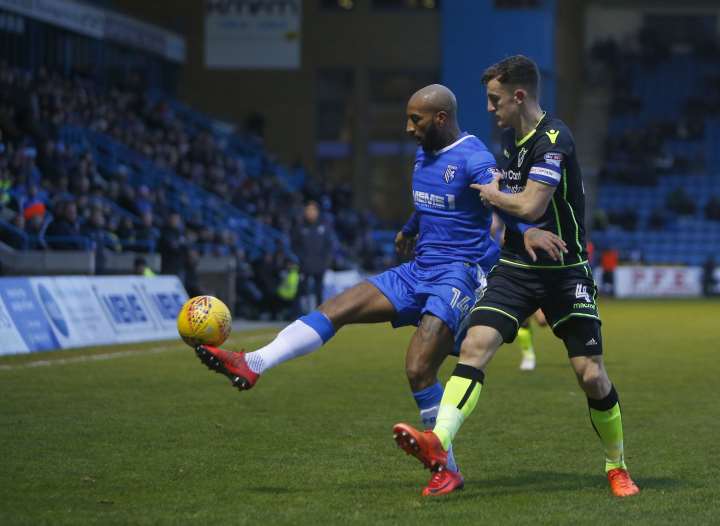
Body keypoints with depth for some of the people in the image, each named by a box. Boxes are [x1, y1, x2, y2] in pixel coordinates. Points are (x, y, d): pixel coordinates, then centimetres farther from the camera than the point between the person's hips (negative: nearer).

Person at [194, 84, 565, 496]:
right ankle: (253, 365, -12)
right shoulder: (423, 156, 13)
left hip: (459, 276, -8)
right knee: (336, 308, -6)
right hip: (418, 272, 8)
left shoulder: (472, 159, -15)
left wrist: (529, 231, -48)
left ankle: (448, 469, -4)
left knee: (419, 370, -19)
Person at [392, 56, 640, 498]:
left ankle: (617, 468, 17)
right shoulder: (511, 137, 10)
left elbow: (531, 206, -26)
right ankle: (438, 444, -29)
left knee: (591, 375, -5)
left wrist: (493, 194, -10)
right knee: (475, 346, -16)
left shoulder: (554, 139, -18)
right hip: (515, 267, 6)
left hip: (565, 272, -6)